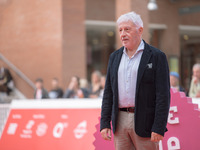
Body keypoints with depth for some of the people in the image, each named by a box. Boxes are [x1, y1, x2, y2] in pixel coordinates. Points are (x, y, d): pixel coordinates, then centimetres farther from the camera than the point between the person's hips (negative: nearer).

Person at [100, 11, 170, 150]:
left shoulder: (157, 56, -3)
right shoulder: (115, 57, 13)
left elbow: (163, 95, -8)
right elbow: (108, 92, 13)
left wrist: (159, 128, -14)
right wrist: (105, 123, 5)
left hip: (144, 122, -5)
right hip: (120, 121, 5)